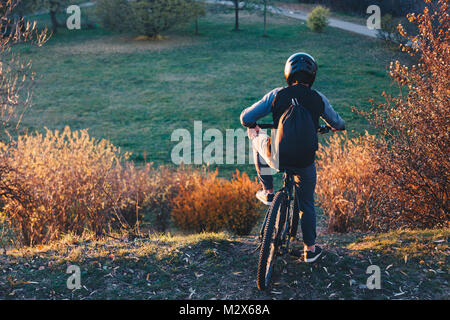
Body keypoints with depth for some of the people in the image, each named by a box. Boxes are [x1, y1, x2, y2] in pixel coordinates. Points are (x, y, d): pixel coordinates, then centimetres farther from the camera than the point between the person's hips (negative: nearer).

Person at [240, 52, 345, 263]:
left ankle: (268, 192, 29)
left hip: (276, 156, -1)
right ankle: (310, 250, 29)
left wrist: (252, 126, 24)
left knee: (258, 139, 31)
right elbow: (337, 123, 18)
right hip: (305, 162, 1)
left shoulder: (277, 95, -5)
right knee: (307, 204, 22)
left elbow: (246, 117, 0)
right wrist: (337, 127, 44)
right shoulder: (319, 99, 0)